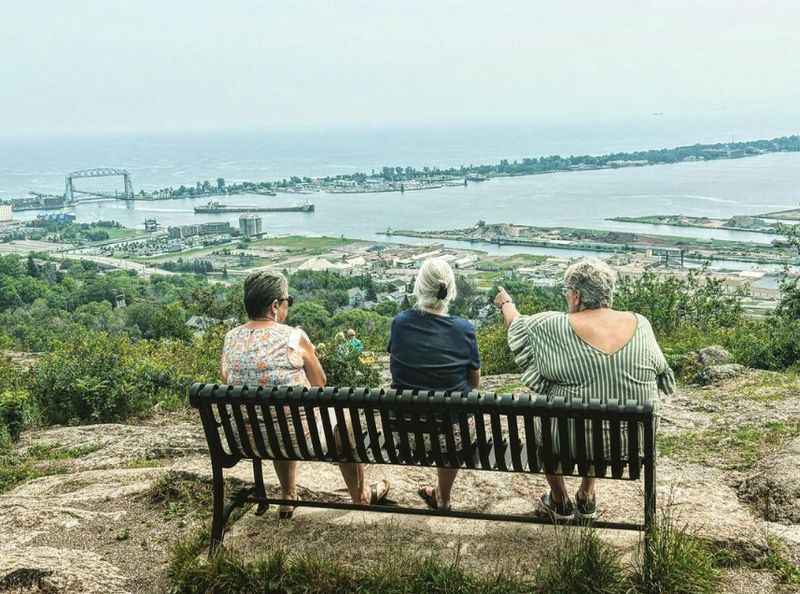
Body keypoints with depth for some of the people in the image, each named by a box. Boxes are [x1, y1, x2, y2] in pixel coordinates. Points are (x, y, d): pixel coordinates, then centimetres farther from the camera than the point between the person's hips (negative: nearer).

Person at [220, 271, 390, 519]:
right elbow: (319, 384, -4)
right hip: (297, 437, -5)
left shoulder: (230, 339, -3)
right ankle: (360, 495, 41)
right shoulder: (294, 337, -16)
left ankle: (288, 497, 46)